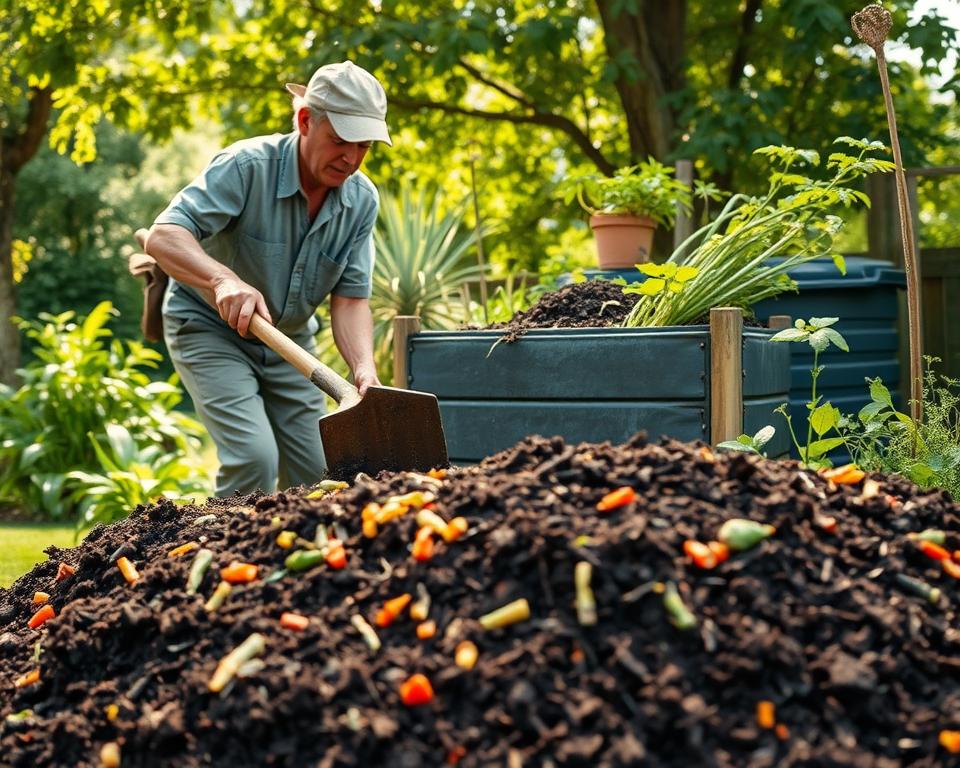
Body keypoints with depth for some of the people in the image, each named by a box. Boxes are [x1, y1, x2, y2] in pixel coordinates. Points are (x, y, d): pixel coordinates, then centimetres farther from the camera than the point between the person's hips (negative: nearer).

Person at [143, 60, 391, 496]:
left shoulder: (362, 200, -10)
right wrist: (223, 279, -53)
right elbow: (163, 236, -34)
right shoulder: (248, 166, -26)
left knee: (316, 474, 5)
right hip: (210, 329, -5)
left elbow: (350, 298, -11)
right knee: (254, 457, -22)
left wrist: (364, 369, -30)